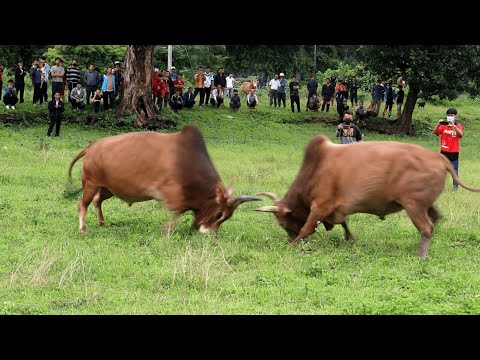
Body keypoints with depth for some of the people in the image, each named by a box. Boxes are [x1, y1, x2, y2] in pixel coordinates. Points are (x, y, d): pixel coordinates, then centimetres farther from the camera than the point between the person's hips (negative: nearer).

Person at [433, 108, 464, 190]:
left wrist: (453, 125, -29)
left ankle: (455, 185, 6)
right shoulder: (443, 125, 4)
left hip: (454, 152, -2)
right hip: (444, 151, 2)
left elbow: (461, 134, -20)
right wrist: (438, 124, -23)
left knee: (454, 170, 0)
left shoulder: (458, 126, -1)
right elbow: (435, 132, -7)